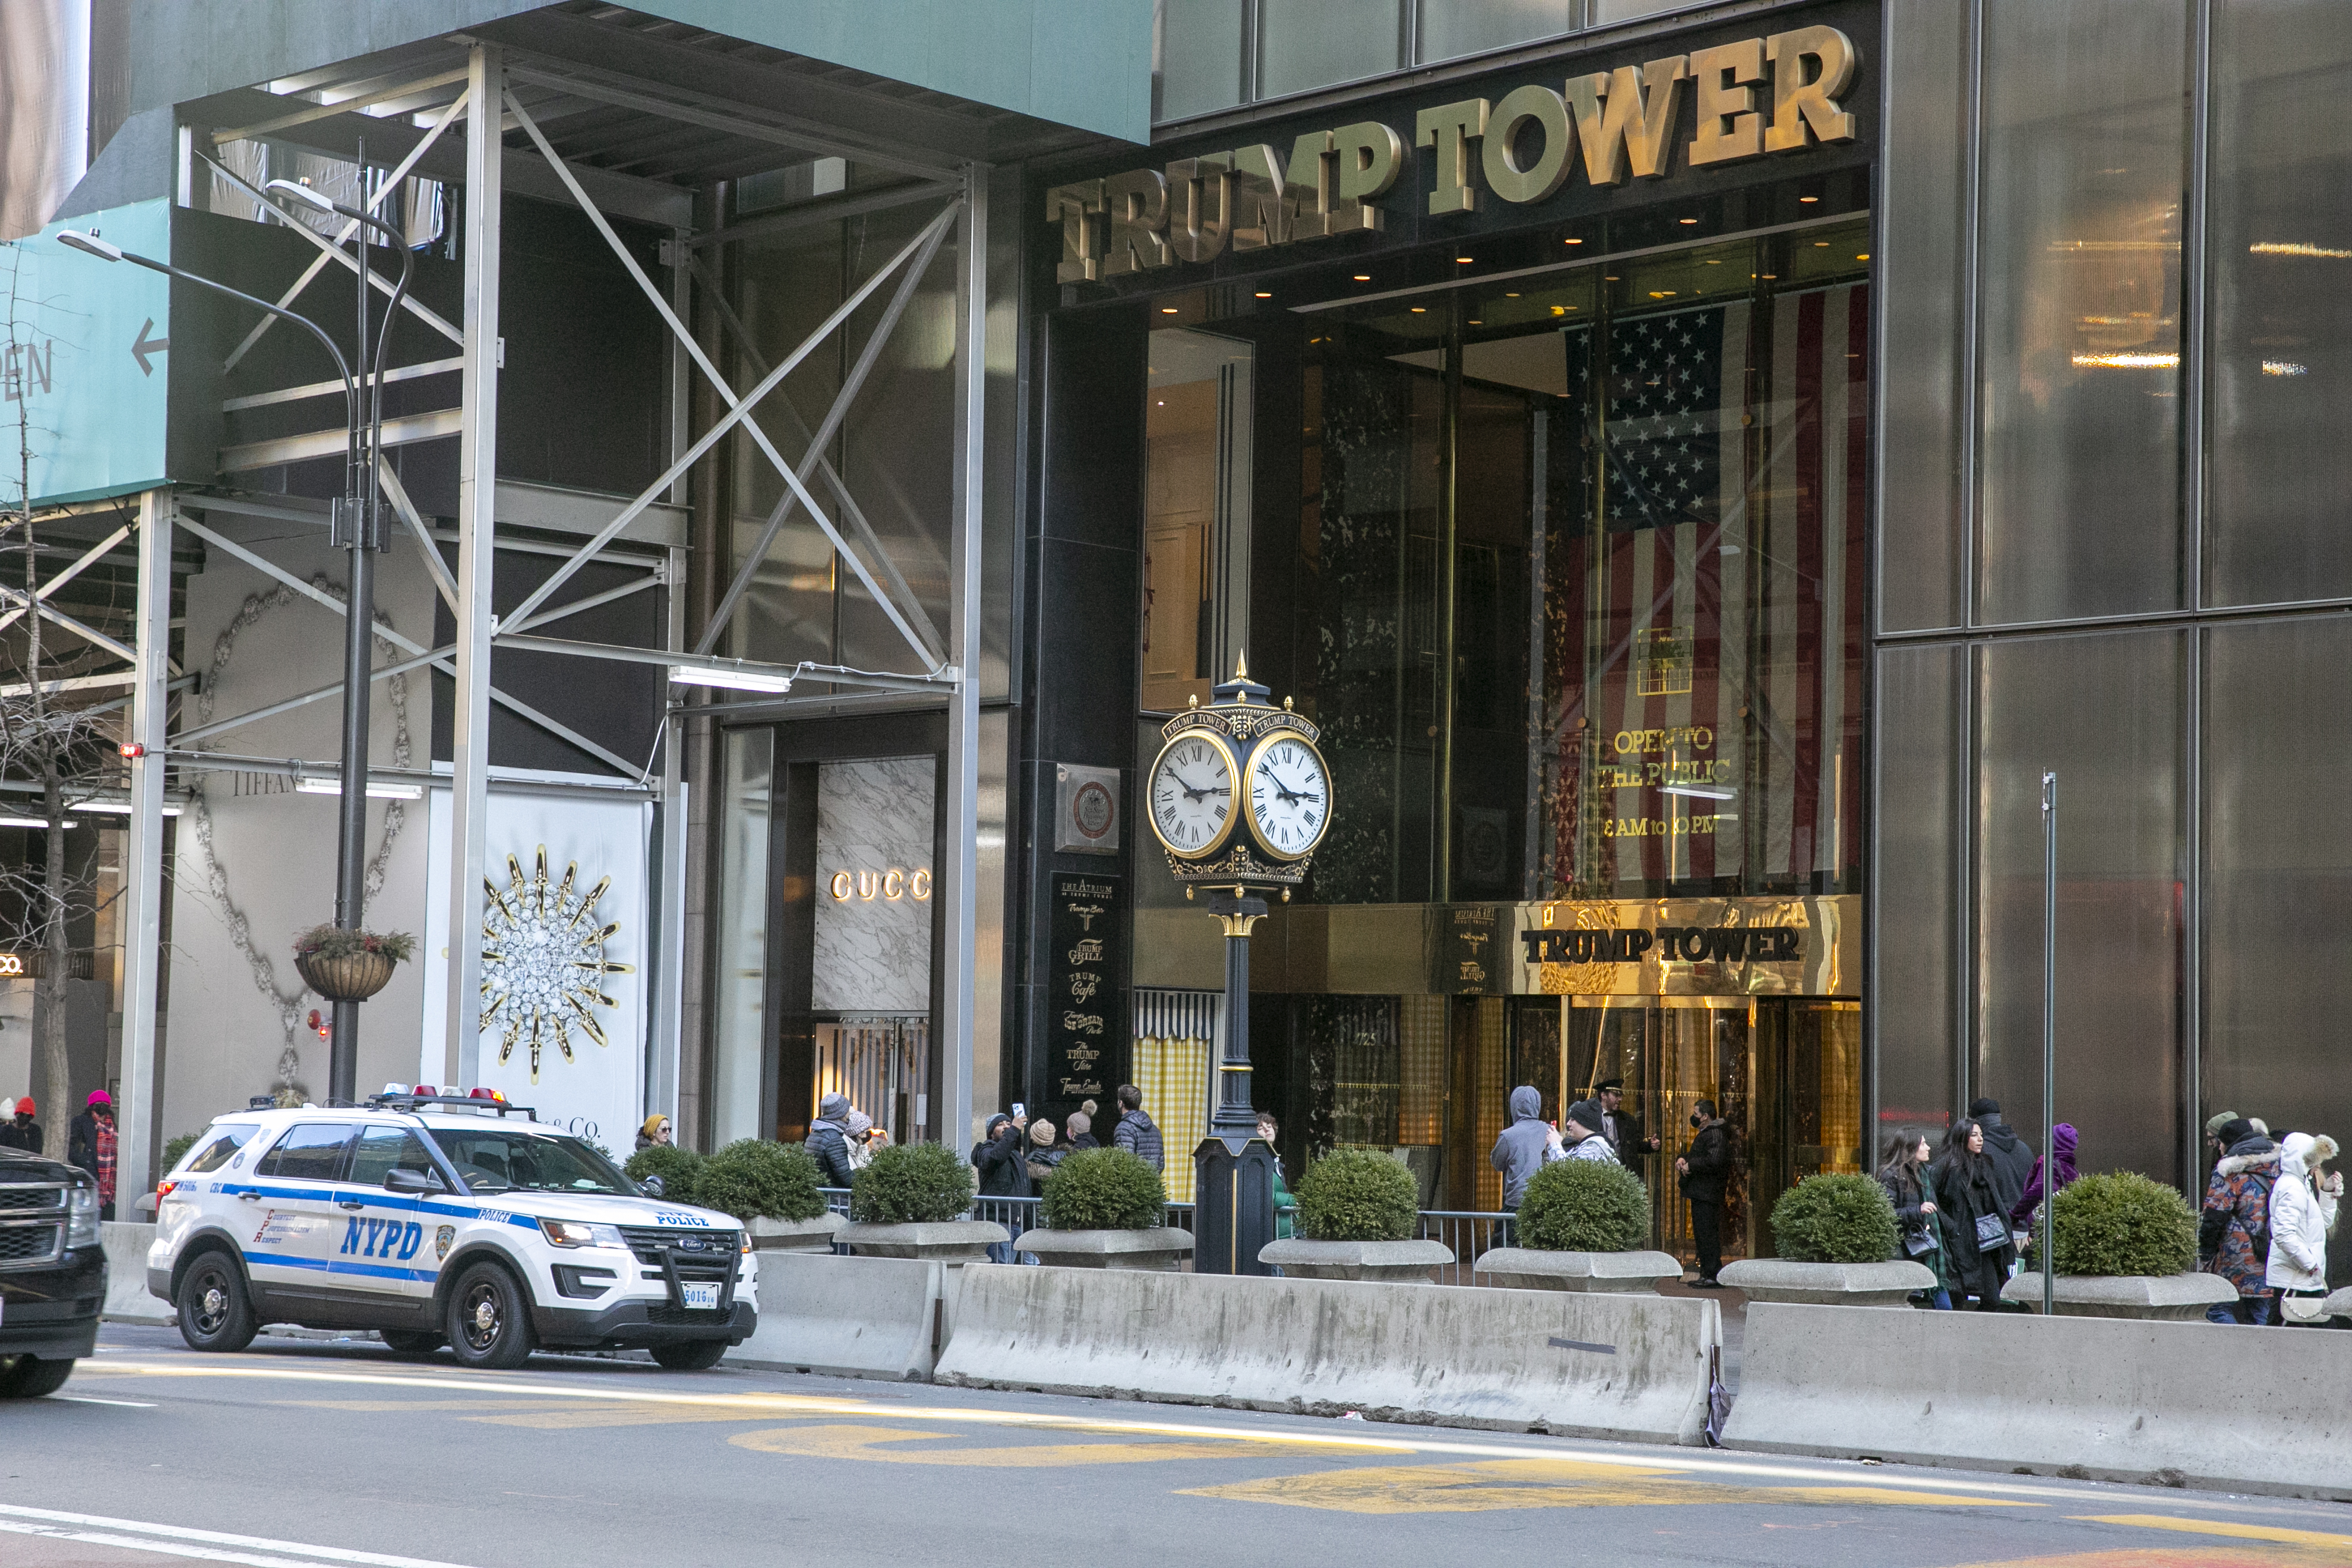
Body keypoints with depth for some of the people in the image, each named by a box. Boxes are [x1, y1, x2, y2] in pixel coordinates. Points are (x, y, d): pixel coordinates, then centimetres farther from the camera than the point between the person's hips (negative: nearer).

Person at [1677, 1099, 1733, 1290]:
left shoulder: (1716, 1135, -14)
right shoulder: (1704, 1133, 20)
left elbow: (1714, 1161, -27)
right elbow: (1695, 1155, 26)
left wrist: (1690, 1165, -18)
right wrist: (1682, 1158, 4)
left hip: (1708, 1193, -11)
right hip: (1700, 1192, 11)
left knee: (1708, 1234, -11)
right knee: (1700, 1234, 13)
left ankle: (1715, 1276, -11)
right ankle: (1706, 1274, 18)